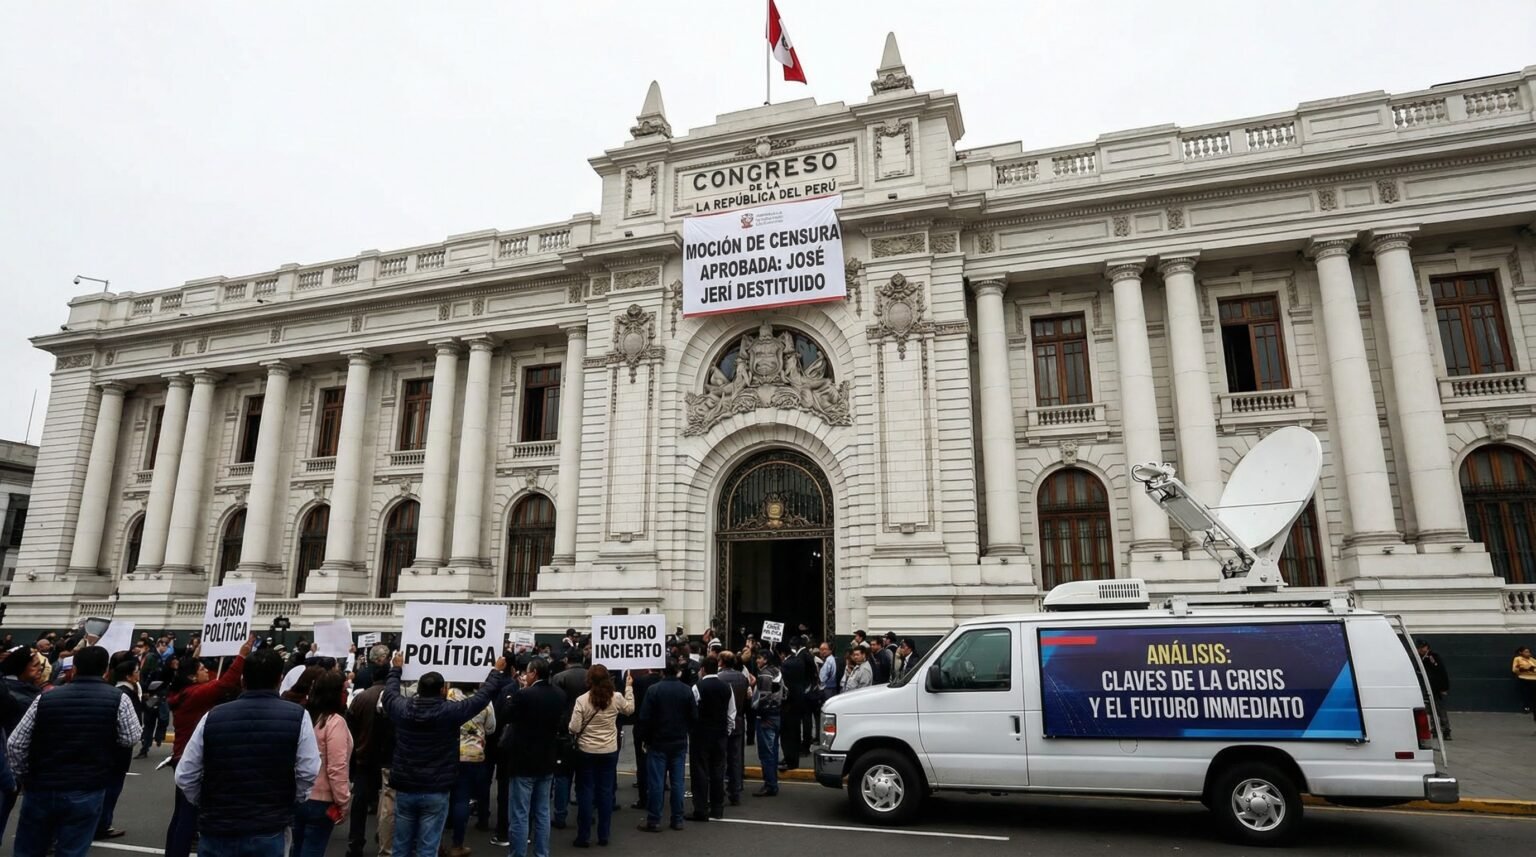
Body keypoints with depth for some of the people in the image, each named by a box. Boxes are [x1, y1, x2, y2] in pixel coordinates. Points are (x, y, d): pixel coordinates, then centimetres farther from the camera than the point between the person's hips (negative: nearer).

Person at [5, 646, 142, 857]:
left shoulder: (45, 698, -1)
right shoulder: (118, 699, -8)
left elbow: (15, 745, 2)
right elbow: (130, 739, -2)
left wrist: (26, 777, 16)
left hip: (40, 789, 3)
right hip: (87, 792, -2)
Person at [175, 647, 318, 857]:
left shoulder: (213, 717, -4)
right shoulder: (297, 717, -10)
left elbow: (184, 776, 0)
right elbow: (308, 773, -12)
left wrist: (206, 805, 16)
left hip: (216, 830, 2)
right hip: (268, 832, -2)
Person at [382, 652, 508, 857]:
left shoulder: (402, 709, -7)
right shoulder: (450, 711, -16)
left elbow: (390, 691, 16)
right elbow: (482, 696, -4)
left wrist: (396, 668, 33)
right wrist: (497, 672, 12)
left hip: (404, 788, 4)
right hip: (435, 791, -4)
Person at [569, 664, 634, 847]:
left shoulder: (582, 700, -13)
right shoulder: (616, 698, -5)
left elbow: (574, 728, -14)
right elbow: (630, 709, 16)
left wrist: (575, 735, 10)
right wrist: (629, 687, 22)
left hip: (586, 751, -2)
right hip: (610, 752, 2)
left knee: (585, 793, 8)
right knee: (606, 792, 10)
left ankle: (584, 836, 12)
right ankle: (604, 835, 17)